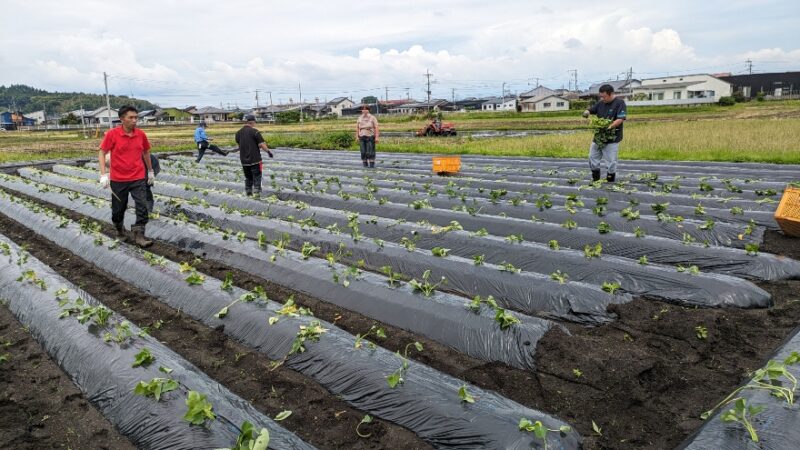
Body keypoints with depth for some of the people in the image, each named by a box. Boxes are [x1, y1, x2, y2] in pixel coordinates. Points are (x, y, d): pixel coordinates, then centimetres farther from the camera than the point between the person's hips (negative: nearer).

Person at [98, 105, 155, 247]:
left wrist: (150, 171, 20)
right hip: (118, 179, -1)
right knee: (118, 209, 12)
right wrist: (103, 174, -15)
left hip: (138, 178, 2)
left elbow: (146, 152, 15)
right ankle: (120, 230, 37)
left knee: (142, 207, -8)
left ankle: (139, 235, -1)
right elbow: (101, 153, -6)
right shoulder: (112, 134, -9)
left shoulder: (141, 134, 0)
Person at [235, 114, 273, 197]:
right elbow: (261, 144, -16)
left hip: (244, 160, 6)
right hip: (255, 159, -6)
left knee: (248, 177, 17)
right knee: (257, 178, 1)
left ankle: (248, 193, 22)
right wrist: (268, 151, -4)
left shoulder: (238, 133, 7)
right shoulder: (255, 132, -12)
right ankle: (256, 193, -3)